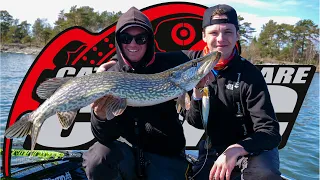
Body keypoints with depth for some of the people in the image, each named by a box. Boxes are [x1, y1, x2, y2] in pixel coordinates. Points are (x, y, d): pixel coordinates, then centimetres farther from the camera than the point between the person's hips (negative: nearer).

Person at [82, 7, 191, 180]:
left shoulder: (171, 63, -6)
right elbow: (106, 138, -14)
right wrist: (101, 116, -36)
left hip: (166, 153, 1)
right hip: (127, 147, 0)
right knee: (97, 159, -27)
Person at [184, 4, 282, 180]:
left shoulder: (250, 74, -18)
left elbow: (270, 132, -20)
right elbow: (195, 122, -6)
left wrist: (236, 149, -37)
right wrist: (198, 90, -25)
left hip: (252, 149, -3)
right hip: (212, 151, 4)